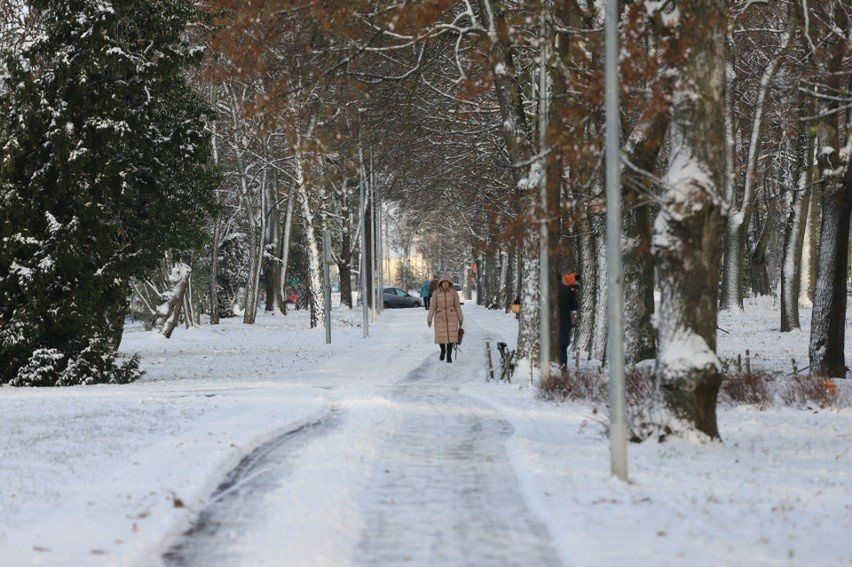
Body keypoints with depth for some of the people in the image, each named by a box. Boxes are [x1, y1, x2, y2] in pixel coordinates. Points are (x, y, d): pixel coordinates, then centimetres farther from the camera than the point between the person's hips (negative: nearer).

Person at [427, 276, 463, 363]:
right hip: (440, 317, 0)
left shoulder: (454, 293, -4)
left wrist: (460, 318, 2)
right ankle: (443, 351, 30)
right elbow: (433, 306, -2)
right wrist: (429, 319, -4)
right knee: (441, 336, 1)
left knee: (451, 336, -6)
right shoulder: (436, 293, -5)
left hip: (451, 317, 0)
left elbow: (457, 306, 1)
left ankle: (449, 355, 4)